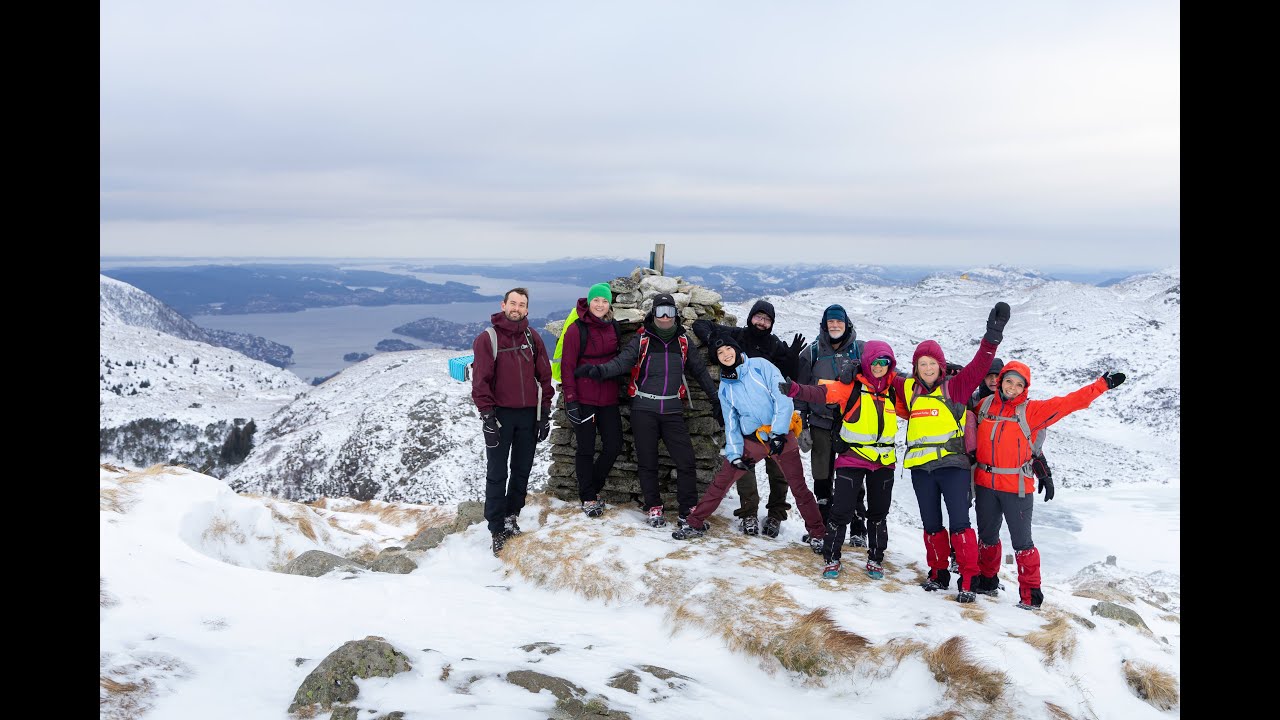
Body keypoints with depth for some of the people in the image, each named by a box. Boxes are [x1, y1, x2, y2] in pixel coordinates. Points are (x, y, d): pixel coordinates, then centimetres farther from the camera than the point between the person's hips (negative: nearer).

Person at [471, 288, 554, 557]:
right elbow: (480, 380, -7)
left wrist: (545, 413, 5)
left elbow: (544, 376, 9)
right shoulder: (488, 338, -4)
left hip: (529, 414, 4)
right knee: (497, 474, 0)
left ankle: (511, 515, 26)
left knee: (522, 470, 11)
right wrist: (488, 415, -13)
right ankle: (497, 529, 7)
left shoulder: (533, 338, 7)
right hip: (500, 414, -4)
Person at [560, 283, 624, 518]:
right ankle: (588, 498, 16)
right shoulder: (576, 329, -8)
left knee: (614, 445, 4)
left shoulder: (612, 328, 9)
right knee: (586, 449, 3)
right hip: (584, 399, -5)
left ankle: (593, 488, 25)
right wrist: (570, 399, -14)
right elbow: (567, 366, -9)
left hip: (608, 398, 5)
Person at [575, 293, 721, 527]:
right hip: (644, 410, -1)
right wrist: (600, 370, -33)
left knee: (686, 462, -4)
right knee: (647, 463, 6)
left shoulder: (682, 340, 9)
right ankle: (654, 508, 19)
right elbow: (622, 361, -13)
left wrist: (715, 399, 16)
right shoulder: (642, 339, 1)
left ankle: (688, 510, 8)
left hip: (673, 411, 2)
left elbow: (699, 370, 16)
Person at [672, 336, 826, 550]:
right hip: (751, 441, 3)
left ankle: (817, 535, 14)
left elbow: (783, 398, -11)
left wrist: (778, 432, -17)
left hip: (781, 436, -3)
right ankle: (695, 524, 15)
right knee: (720, 482, 2)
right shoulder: (725, 386, 7)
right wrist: (734, 453, -2)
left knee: (799, 489, -1)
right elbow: (731, 423, 9)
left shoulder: (760, 366, -5)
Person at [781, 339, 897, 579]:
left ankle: (875, 559, 29)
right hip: (853, 458, -4)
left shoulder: (893, 389, 5)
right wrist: (796, 389, -42)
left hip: (884, 461, 4)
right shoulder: (852, 386, -10)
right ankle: (831, 558, 11)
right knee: (842, 510, -5)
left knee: (878, 513, 13)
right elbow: (823, 393, -25)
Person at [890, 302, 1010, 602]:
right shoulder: (909, 389, 9)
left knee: (959, 523, -7)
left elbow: (978, 367, -12)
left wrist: (992, 336, -21)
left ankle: (968, 580, -1)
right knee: (931, 524, 12)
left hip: (952, 464, -4)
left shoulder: (955, 386, 0)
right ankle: (938, 573, 25)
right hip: (920, 466, 4)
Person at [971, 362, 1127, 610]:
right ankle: (987, 579, 35)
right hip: (985, 484, 3)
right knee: (987, 536, 16)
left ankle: (1030, 593, 11)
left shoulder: (1031, 411, -3)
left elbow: (1068, 402, -7)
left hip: (1017, 487, -3)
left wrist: (1102, 385, -8)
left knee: (1021, 541, 0)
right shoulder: (984, 405, 6)